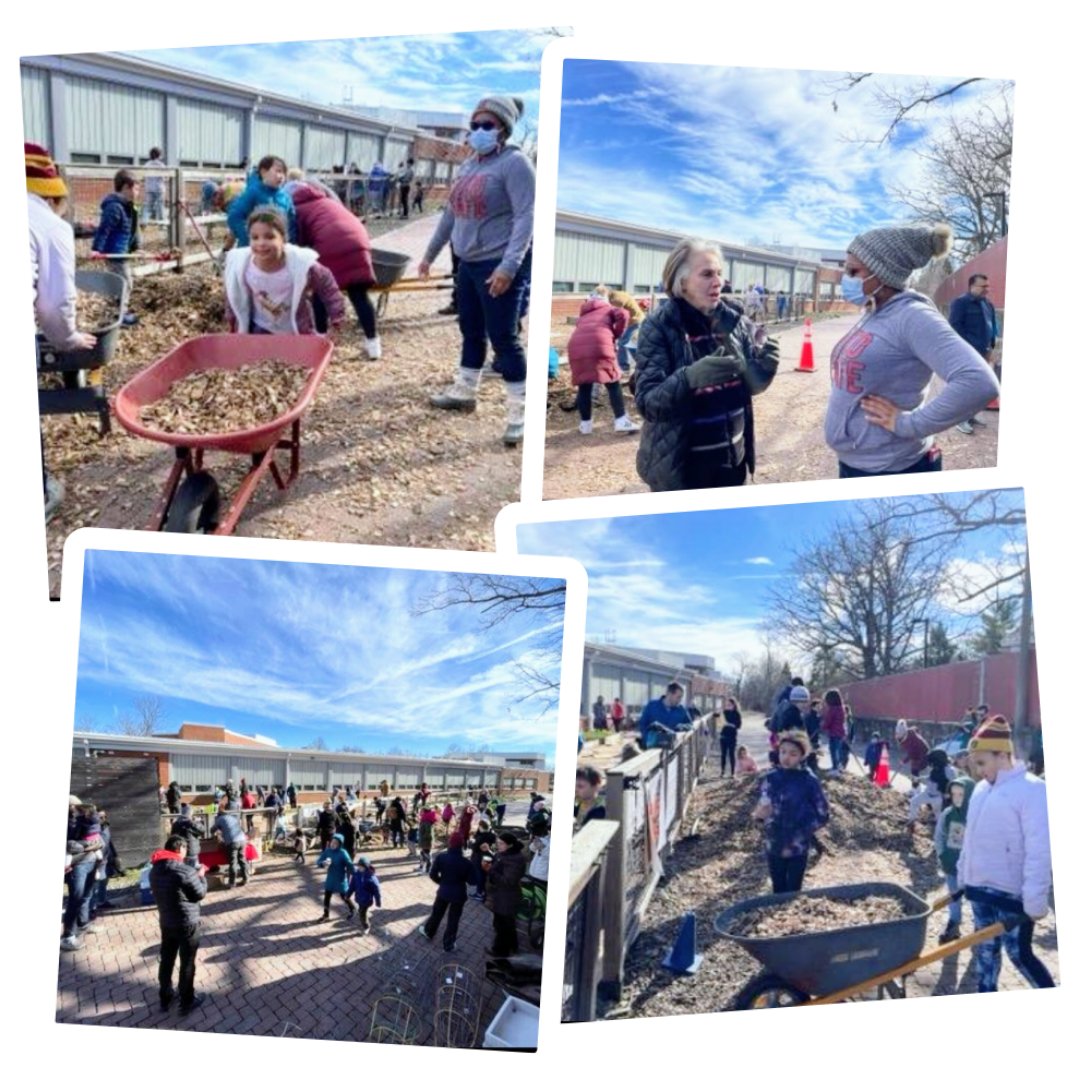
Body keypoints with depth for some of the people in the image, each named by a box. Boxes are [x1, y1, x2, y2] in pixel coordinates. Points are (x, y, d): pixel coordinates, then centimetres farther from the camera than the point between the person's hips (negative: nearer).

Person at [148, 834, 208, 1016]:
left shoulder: (155, 870, -1)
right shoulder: (186, 871, -23)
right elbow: (200, 894, -14)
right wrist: (201, 876, 2)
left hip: (165, 922, 6)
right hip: (187, 923, -6)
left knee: (166, 960, 19)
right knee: (187, 963, 8)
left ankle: (164, 998, 32)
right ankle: (187, 1002, 18)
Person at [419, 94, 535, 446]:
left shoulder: (514, 162, -12)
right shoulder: (469, 164, 13)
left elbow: (526, 217, -20)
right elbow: (451, 212, 22)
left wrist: (509, 266, -29)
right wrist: (429, 254, 26)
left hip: (500, 265, -8)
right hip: (469, 262, 8)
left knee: (503, 338, -7)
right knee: (471, 331, 18)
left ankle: (519, 413, -1)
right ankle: (463, 392, 33)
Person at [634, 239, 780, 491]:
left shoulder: (735, 321, 0)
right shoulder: (658, 327, -13)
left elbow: (751, 385, 8)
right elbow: (646, 402, -18)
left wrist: (763, 368, -14)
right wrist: (689, 378, -35)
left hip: (732, 460, 5)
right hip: (678, 467, -5)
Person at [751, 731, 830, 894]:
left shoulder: (809, 782, -11)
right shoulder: (771, 778, -4)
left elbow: (823, 815, -6)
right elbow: (763, 807, 3)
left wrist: (800, 836, -13)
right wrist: (759, 814, -20)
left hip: (797, 849, -3)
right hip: (775, 846, 3)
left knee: (793, 893, 4)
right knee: (778, 892, 13)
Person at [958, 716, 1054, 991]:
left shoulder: (1032, 790, -16)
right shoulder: (981, 789, 7)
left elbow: (1039, 851, -19)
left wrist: (1035, 900, -21)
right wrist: (963, 876, 17)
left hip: (1013, 894, -7)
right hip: (980, 888, 7)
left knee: (1019, 953, 0)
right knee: (985, 949, 15)